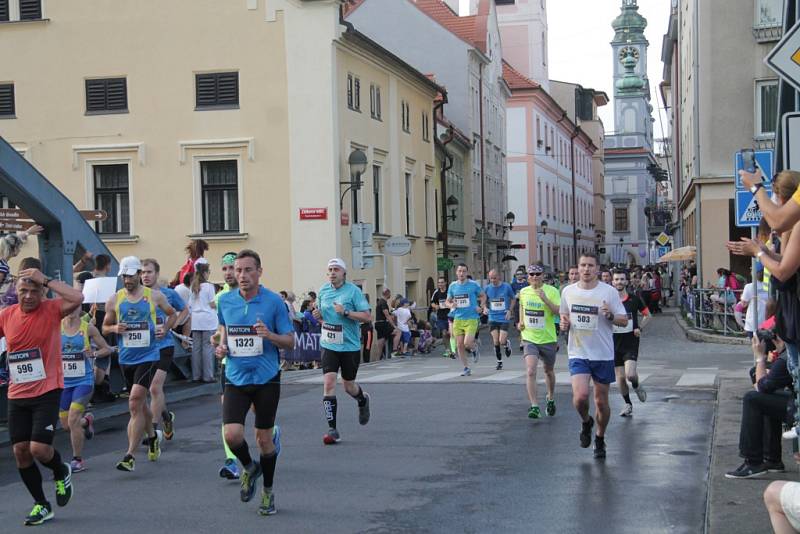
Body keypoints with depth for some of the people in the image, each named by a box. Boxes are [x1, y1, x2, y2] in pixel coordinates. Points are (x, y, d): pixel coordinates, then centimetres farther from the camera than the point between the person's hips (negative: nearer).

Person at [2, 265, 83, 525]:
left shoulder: (51, 309, -8)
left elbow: (77, 298, -27)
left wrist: (46, 280, -23)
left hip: (47, 392, -5)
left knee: (39, 448, -13)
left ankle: (61, 472, 23)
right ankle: (41, 505, 21)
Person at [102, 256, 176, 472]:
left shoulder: (155, 296, 0)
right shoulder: (114, 300, 4)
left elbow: (172, 313, 17)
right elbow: (105, 327, 14)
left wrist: (165, 329, 0)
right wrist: (114, 328, -8)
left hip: (148, 357, -4)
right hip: (126, 358, 4)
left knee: (135, 402, -16)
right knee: (140, 404, 17)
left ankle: (130, 455, -16)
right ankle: (152, 437, 43)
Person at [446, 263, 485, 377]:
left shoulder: (473, 285, -2)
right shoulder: (452, 286, 6)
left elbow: (483, 296, 12)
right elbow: (448, 301, 16)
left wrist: (481, 307, -3)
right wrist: (451, 305, -7)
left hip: (471, 319, -4)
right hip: (458, 319, 4)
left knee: (467, 343, -17)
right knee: (459, 345, 2)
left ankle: (474, 350, 20)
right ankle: (466, 368, 15)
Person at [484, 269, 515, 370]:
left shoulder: (506, 287, -5)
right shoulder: (487, 288, 1)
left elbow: (513, 298, 8)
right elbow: (484, 300, 13)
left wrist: (510, 310, -4)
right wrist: (485, 308, -8)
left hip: (504, 318, -2)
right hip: (493, 318, 2)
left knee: (502, 341, -10)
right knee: (496, 342, 0)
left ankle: (507, 344, 26)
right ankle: (499, 362, 16)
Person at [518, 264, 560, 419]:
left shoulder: (551, 291, -9)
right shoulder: (523, 292, 3)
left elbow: (559, 311, -19)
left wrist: (545, 299, -29)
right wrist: (521, 322, 10)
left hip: (548, 339, -1)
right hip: (530, 338, 1)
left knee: (548, 371, 18)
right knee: (530, 372, -17)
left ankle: (551, 399, 43)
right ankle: (534, 407, -18)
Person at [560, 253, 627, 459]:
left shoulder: (609, 291, -5)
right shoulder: (568, 291, 4)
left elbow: (624, 320, -2)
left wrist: (610, 315, -22)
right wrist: (564, 324, -4)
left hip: (603, 354, -1)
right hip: (578, 353, 1)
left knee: (601, 401, 7)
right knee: (580, 396, -18)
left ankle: (600, 438, 30)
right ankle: (586, 422, 15)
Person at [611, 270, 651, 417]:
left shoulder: (634, 299, 0)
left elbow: (647, 315, 13)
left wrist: (640, 328, -1)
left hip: (631, 342, -2)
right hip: (615, 343, 2)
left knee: (630, 374, -18)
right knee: (620, 378, 3)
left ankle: (637, 386, 17)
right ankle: (628, 405, 22)